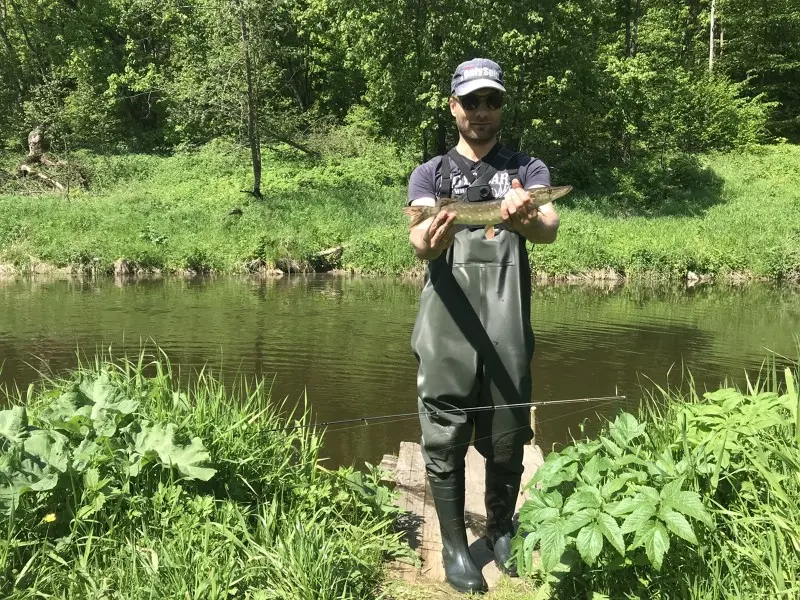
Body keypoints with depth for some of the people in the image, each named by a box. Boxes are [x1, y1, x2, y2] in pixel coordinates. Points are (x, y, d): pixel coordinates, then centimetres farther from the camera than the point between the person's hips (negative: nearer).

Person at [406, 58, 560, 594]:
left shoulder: (528, 170, 10)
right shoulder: (429, 174, 10)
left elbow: (550, 229, -12)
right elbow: (418, 243, -9)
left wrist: (526, 220, -36)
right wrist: (431, 239, -35)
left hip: (508, 332, 1)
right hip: (447, 332, 0)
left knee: (508, 440, 8)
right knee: (445, 442, 1)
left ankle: (502, 531, 31)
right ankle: (454, 545, 19)